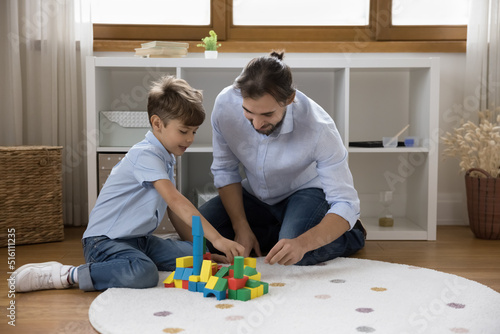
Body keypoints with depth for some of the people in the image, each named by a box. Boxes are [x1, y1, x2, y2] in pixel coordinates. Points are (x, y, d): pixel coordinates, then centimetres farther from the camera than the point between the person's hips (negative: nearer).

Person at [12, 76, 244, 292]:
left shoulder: (165, 159, 15)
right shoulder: (145, 154, -16)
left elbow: (175, 214, 17)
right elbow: (175, 200, -28)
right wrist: (216, 238, -32)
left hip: (139, 241, 10)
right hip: (105, 240, -10)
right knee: (144, 274, -36)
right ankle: (67, 276, -17)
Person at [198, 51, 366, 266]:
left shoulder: (318, 128, -34)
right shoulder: (226, 103, -25)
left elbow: (345, 204, -31)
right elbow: (224, 170, -10)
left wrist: (302, 243, -49)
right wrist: (241, 228, -19)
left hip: (306, 192, -4)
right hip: (256, 195, 4)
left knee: (296, 254, -33)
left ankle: (351, 234, -1)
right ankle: (281, 232, 0)